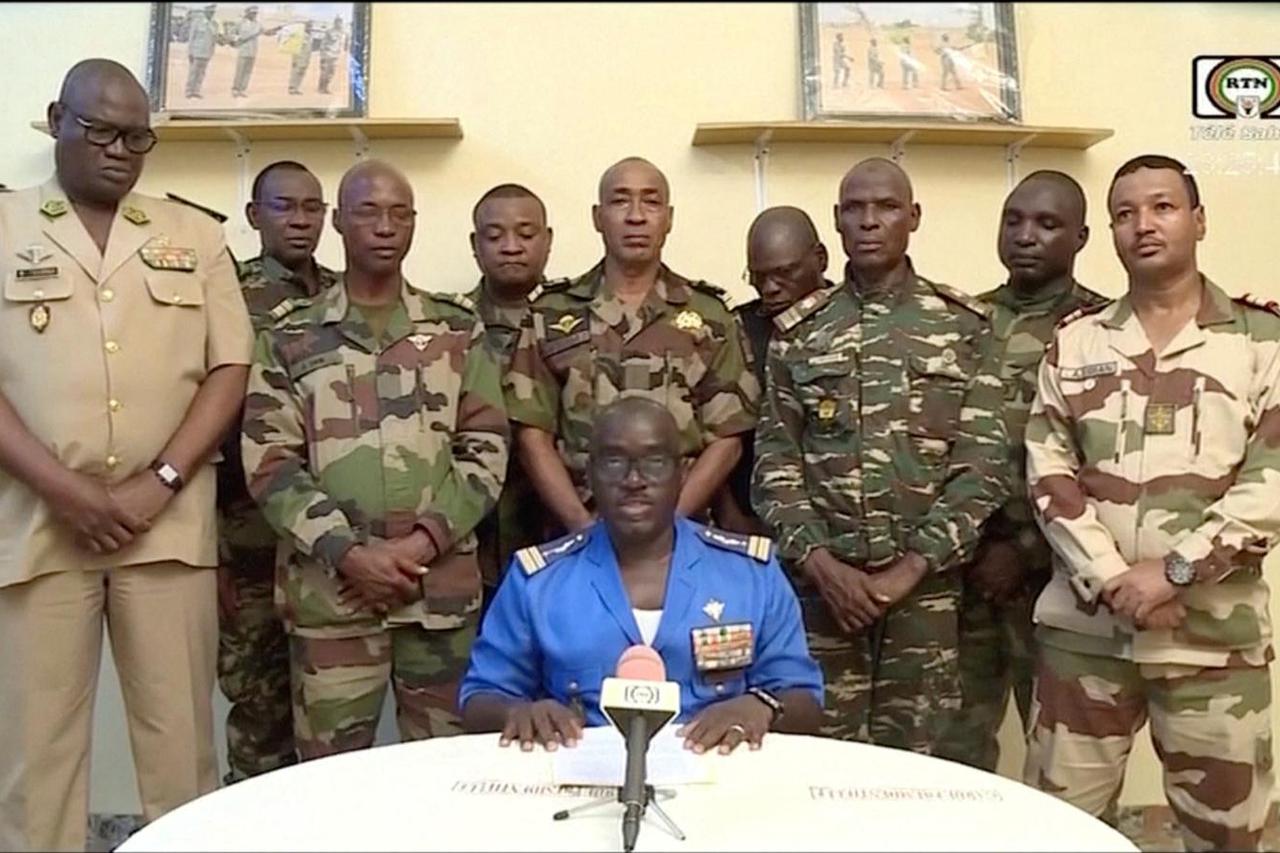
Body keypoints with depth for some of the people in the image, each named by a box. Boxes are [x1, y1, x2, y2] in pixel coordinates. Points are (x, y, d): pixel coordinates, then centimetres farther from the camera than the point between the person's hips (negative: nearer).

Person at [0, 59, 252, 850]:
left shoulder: (194, 235, 10)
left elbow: (229, 369, 4)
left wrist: (159, 483, -8)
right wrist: (67, 492, -11)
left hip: (168, 521, 1)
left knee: (180, 732, 5)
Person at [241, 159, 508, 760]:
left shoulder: (458, 329, 7)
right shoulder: (290, 340, 5)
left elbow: (486, 449, 2)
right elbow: (269, 464, -1)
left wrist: (425, 539, -10)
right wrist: (348, 551, -13)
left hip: (443, 585, 1)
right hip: (330, 589, 0)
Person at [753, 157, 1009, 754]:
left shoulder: (964, 325, 3)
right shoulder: (797, 331, 6)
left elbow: (984, 463, -3)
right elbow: (774, 460, 2)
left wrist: (908, 569, -11)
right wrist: (821, 562, -10)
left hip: (927, 586, -1)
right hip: (821, 584, 1)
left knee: (917, 757, 8)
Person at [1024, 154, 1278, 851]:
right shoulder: (1074, 341, 7)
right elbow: (1047, 475, -1)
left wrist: (1173, 572, -16)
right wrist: (1114, 581, -12)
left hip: (1214, 634, -1)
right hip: (1083, 627, 1)